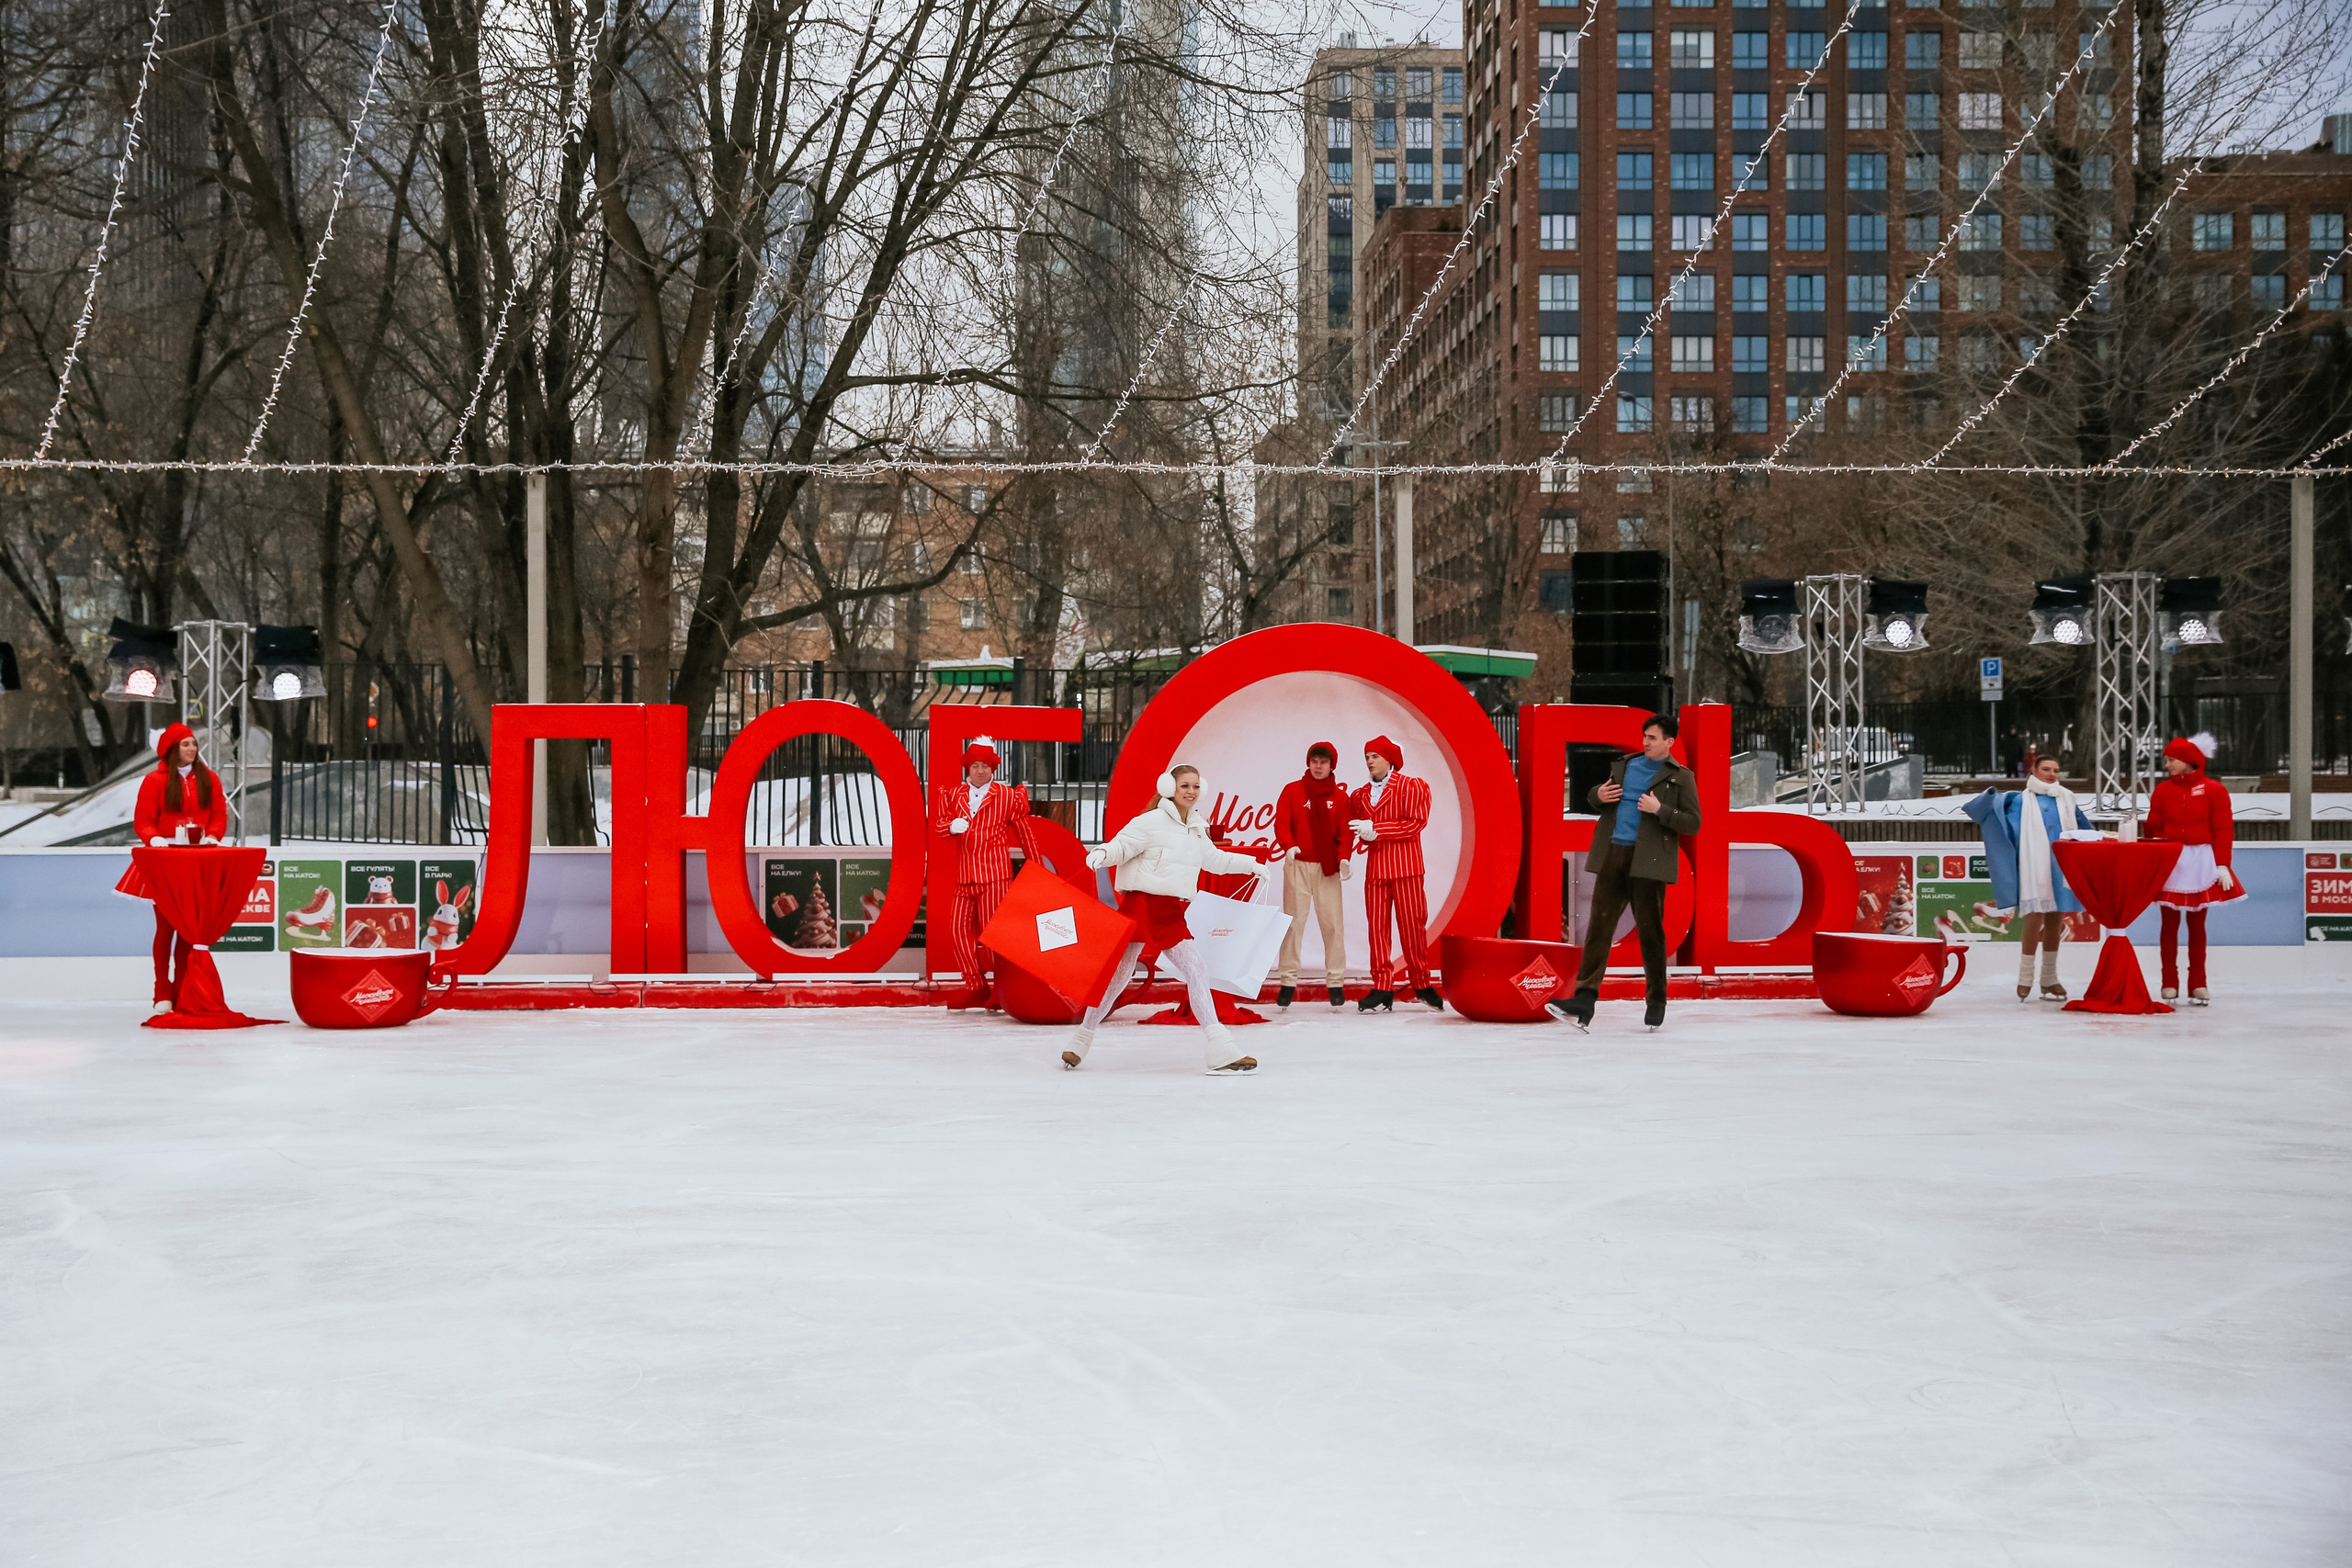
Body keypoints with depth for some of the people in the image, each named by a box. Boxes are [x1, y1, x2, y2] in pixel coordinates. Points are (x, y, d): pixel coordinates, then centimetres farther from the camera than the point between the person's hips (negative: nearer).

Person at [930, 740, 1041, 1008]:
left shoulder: (1007, 796, 4)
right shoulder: (953, 794, 14)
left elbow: (1025, 833, 8)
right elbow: (938, 823, 11)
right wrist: (951, 826, -14)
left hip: (994, 874, -5)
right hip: (964, 875, 5)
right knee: (958, 928, -1)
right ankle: (976, 986, 7)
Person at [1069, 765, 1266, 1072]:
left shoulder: (1197, 828, 14)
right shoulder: (1151, 822, -9)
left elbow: (1213, 859, 31)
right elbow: (1121, 846, -15)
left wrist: (1250, 865, 37)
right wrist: (1101, 855, -36)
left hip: (1171, 914, 7)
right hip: (1142, 906, -7)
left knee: (1196, 969, 0)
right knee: (1118, 974, -3)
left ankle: (1221, 1050, 0)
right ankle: (1081, 1042, 13)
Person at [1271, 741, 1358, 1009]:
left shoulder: (1340, 797, 7)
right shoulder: (1292, 791, 5)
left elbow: (1346, 831, 0)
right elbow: (1281, 823, -4)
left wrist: (1345, 857, -19)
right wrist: (1289, 846, -24)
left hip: (1327, 867, 0)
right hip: (1297, 865, 0)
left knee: (1333, 923, -2)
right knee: (1293, 922, -1)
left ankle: (1335, 982, 4)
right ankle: (1288, 981, 3)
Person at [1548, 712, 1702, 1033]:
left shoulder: (1680, 777, 2)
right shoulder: (1624, 765, 16)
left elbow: (1693, 823, -2)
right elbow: (1597, 794, 28)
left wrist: (1660, 810, -14)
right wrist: (1598, 795, 5)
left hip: (1647, 861, -4)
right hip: (1613, 855, 4)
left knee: (1650, 930, 2)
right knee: (1599, 926, -5)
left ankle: (1656, 1003, 17)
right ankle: (1584, 1002, -11)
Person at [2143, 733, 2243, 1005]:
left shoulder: (2214, 790, -1)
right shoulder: (2162, 790, 4)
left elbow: (2224, 830, -3)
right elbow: (2153, 828, 5)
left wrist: (2223, 865, -9)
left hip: (2200, 862, -1)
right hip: (2168, 860, 1)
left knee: (2197, 923, 5)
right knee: (2170, 923, 2)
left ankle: (2197, 984, 11)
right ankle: (2170, 984, 7)